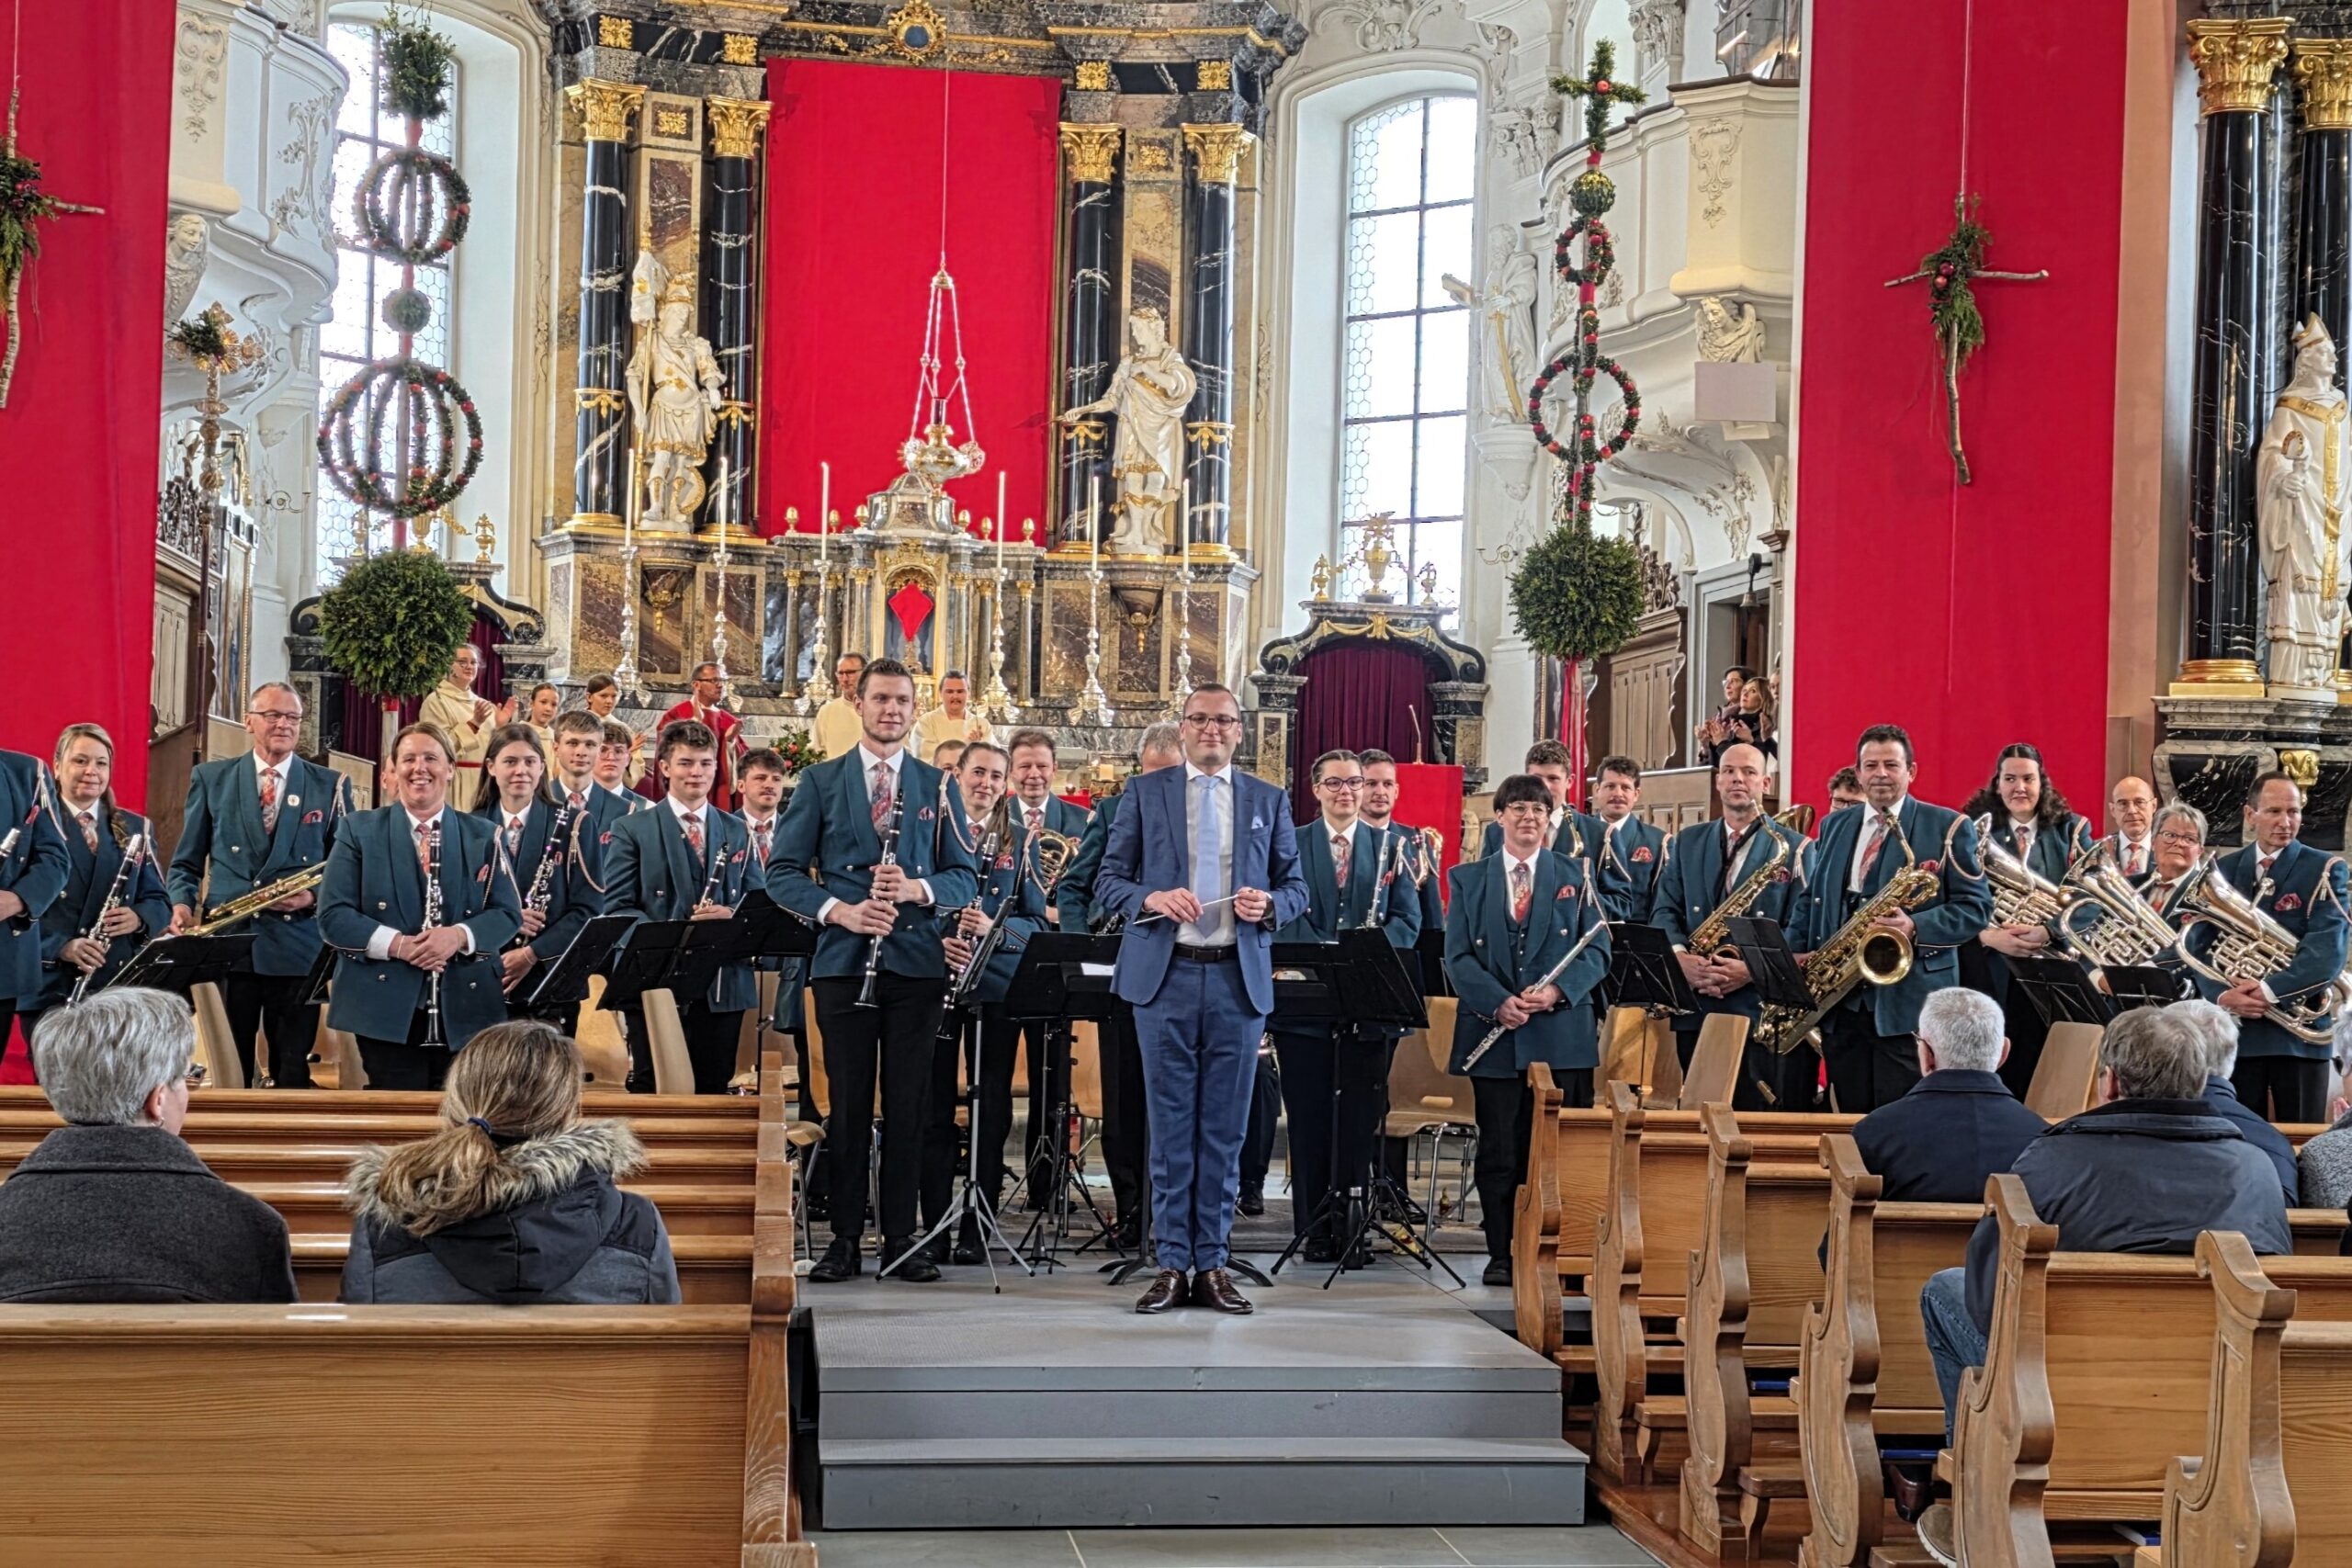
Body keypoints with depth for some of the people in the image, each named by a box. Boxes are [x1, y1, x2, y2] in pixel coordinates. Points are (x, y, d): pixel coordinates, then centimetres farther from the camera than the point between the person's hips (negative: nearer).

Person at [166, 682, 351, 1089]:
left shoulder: (330, 786, 8)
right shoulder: (210, 778, 10)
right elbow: (186, 862, 13)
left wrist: (315, 897, -11)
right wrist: (181, 904, -5)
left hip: (297, 949, -1)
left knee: (295, 1076, 0)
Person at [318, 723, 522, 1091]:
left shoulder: (483, 835, 11)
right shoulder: (360, 831, 7)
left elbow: (508, 913, 5)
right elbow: (332, 915, -1)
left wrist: (459, 936, -16)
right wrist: (397, 944, -17)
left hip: (465, 1014, 2)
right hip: (386, 1012, -2)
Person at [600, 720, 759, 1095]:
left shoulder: (738, 833, 15)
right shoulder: (632, 830, 5)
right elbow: (617, 907, -3)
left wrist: (733, 917, -13)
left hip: (723, 987, 3)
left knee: (713, 1092, 4)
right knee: (651, 1093, -2)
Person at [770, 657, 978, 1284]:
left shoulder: (938, 787, 11)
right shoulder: (820, 782, 8)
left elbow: (965, 877, 8)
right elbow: (783, 872, 4)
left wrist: (918, 889, -13)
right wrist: (838, 910, -12)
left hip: (917, 962, 1)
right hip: (844, 962, -1)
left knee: (908, 1105, 3)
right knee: (848, 1104, 2)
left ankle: (901, 1238, 10)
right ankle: (845, 1239, 8)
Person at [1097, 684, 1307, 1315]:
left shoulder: (1269, 801, 12)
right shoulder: (1145, 792, 8)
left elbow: (1295, 888, 13)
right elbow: (1109, 879, 5)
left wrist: (1269, 904, -10)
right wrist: (1152, 898, -15)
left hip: (1239, 979, 1)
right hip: (1165, 977, -1)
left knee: (1225, 1128, 4)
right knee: (1171, 1126, 2)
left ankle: (1212, 1263, 11)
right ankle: (1173, 1263, 8)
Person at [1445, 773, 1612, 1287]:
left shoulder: (1575, 875, 10)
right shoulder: (1467, 878, 10)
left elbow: (1597, 951, 4)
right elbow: (1457, 956, 3)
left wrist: (1558, 990, -14)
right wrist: (1497, 1003, -13)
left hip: (1563, 1033, 0)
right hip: (1493, 1033, 0)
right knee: (1499, 1148, 2)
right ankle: (1502, 1255, 10)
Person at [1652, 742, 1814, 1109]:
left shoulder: (1795, 847, 5)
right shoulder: (1687, 842, 17)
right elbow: (1664, 911, 9)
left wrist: (1754, 968, -17)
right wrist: (1680, 956, -12)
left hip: (1764, 1010, -3)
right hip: (1696, 1009, 3)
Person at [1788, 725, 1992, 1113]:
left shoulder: (1948, 828, 1)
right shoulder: (1833, 826, 17)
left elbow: (1975, 906, -3)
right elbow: (1812, 898, 20)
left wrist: (1917, 927, -20)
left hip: (1910, 1004, -5)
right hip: (1840, 1002, 5)